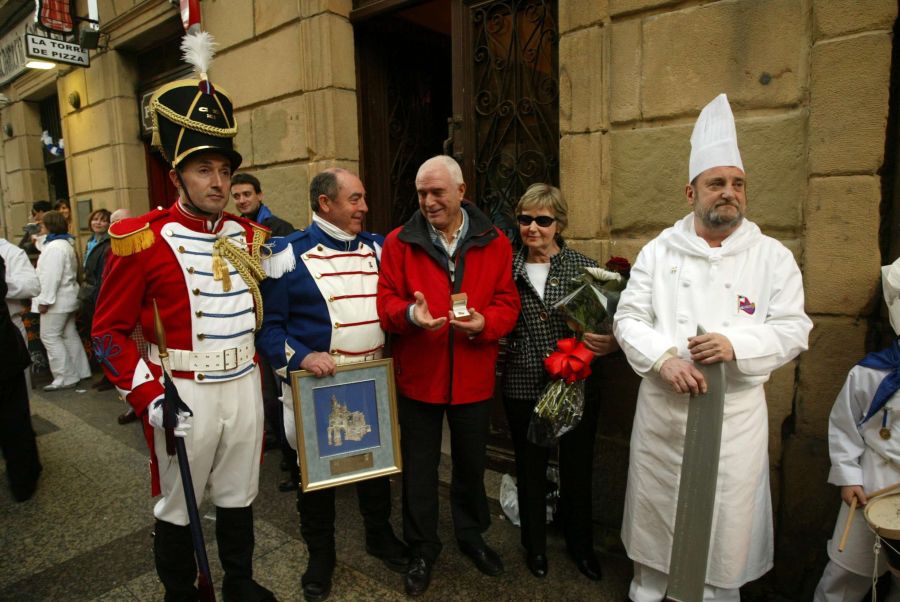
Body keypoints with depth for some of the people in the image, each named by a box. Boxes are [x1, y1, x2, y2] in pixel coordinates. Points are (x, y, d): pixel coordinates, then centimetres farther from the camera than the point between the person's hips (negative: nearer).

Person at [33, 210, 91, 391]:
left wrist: (45, 300, -22)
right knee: (70, 335, 13)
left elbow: (51, 276, -23)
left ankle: (66, 378, -4)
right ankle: (80, 371, 19)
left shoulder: (55, 247, -18)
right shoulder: (66, 244, 14)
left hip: (57, 300, -10)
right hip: (66, 298, 10)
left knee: (50, 337, -5)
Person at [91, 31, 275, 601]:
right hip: (183, 396, -4)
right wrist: (148, 397, -16)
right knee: (179, 510, 14)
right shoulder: (142, 240, -10)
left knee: (239, 498, 20)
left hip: (243, 386, 5)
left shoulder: (248, 235, 5)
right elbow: (110, 331, -8)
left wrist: (263, 362, 14)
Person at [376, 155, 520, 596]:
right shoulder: (399, 242, -3)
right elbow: (386, 302, -5)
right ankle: (422, 550, 36)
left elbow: (507, 302, 0)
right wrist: (410, 314, -26)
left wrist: (484, 323, -20)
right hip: (418, 377, -1)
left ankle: (471, 535, 46)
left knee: (471, 464, 20)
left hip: (473, 378, 2)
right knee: (419, 469, 13)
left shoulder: (494, 242, 0)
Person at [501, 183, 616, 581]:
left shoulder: (585, 268, -4)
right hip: (523, 388, 1)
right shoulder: (509, 268, -1)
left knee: (577, 470, 15)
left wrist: (609, 344, -20)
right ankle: (535, 545, 42)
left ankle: (580, 544, 42)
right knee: (530, 469, 17)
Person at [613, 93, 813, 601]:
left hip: (736, 411, 0)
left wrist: (736, 346, -20)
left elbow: (793, 330, -2)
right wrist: (664, 359, -18)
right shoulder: (659, 252, 3)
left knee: (727, 514, 9)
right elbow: (629, 318, -1)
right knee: (655, 506, 14)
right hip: (662, 408, 1)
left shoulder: (774, 257, 2)